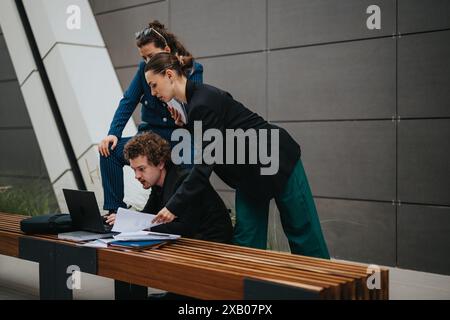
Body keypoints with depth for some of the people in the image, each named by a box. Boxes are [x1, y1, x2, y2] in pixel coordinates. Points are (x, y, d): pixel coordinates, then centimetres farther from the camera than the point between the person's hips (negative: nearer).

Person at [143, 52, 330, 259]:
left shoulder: (203, 102, -25)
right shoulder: (194, 100, 4)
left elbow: (205, 163, -28)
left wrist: (174, 207, -27)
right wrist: (185, 126, 2)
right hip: (250, 174, 9)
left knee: (302, 234, 2)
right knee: (245, 241, 6)